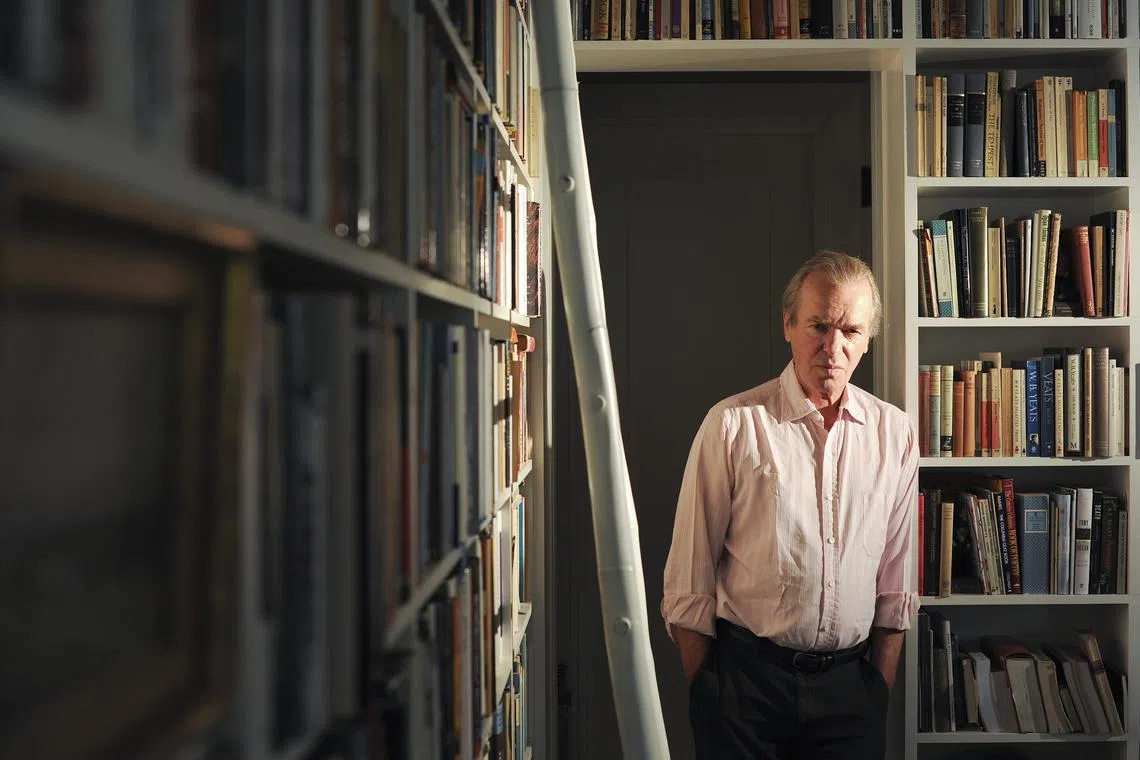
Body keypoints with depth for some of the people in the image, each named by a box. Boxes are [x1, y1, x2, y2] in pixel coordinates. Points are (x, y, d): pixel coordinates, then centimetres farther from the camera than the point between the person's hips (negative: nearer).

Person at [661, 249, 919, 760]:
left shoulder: (896, 433, 3)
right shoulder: (733, 424, -7)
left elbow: (897, 583, 9)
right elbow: (690, 578, -5)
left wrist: (882, 687, 8)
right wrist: (703, 689, -4)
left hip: (850, 683, 3)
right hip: (744, 675, -2)